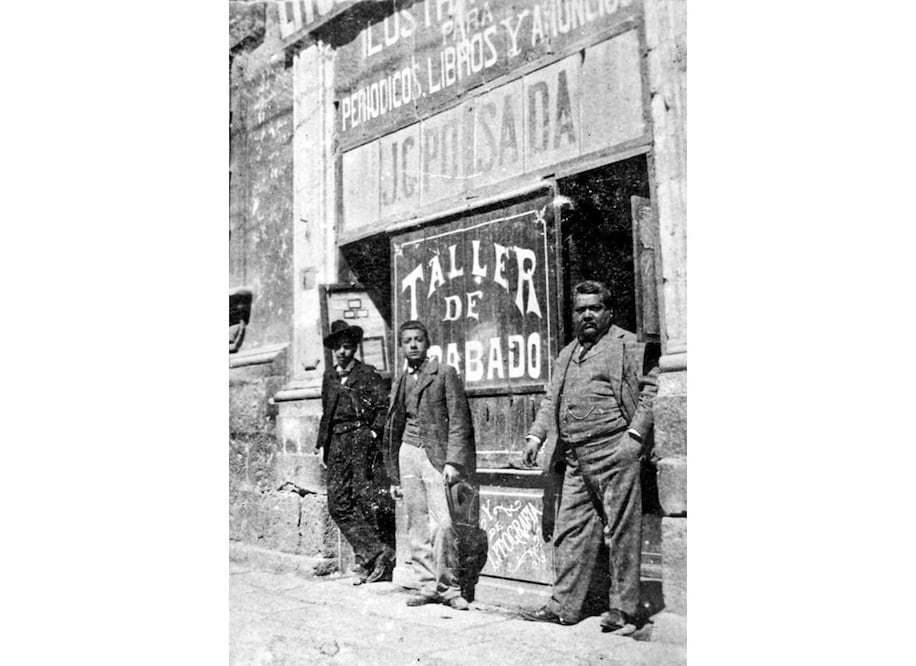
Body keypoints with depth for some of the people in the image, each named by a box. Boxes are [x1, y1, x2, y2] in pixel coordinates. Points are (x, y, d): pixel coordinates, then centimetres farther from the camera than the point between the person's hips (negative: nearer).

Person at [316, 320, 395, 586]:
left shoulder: (368, 375, 1)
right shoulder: (330, 377, 19)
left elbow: (384, 407, -4)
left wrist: (373, 432, -15)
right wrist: (322, 443, 20)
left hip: (362, 440, -6)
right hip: (337, 444, 6)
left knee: (366, 498, -11)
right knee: (338, 503, -1)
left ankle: (369, 556, 2)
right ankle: (375, 554, 2)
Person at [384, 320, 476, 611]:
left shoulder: (445, 373, 2)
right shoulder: (400, 382, 16)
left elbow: (459, 420, -4)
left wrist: (453, 461, -14)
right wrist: (394, 477, 18)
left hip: (437, 455, -4)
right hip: (408, 453, 4)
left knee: (443, 524, -12)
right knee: (417, 527, 3)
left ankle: (449, 588, 1)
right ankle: (428, 586, 13)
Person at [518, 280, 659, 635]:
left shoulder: (627, 345, 1)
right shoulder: (567, 355, 21)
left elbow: (650, 389, -7)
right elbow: (551, 400, 24)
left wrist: (634, 434, -15)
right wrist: (536, 435, 11)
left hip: (615, 453, -7)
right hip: (576, 459, 7)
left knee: (621, 533, -1)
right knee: (571, 532, 9)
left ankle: (623, 611, 9)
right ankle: (563, 606, 16)